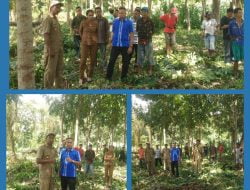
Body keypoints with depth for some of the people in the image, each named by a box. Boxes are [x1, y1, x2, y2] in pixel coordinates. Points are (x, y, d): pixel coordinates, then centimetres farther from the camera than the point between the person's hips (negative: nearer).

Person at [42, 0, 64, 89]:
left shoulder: (56, 19, 16)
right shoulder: (48, 20, -11)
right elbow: (46, 35, -18)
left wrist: (61, 48, 16)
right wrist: (50, 49, -22)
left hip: (59, 49, 9)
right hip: (52, 49, -9)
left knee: (59, 69, 13)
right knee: (50, 70, -3)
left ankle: (60, 86, 22)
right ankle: (48, 88, 4)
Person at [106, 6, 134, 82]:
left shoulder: (129, 22, -1)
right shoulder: (115, 21, 5)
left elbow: (131, 35, 0)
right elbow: (113, 33, 12)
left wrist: (130, 46, -5)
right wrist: (110, 42, 7)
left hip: (125, 45, -1)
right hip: (115, 45, 1)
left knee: (125, 62, 6)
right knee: (111, 61, -2)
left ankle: (123, 77, 20)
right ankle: (108, 76, 8)